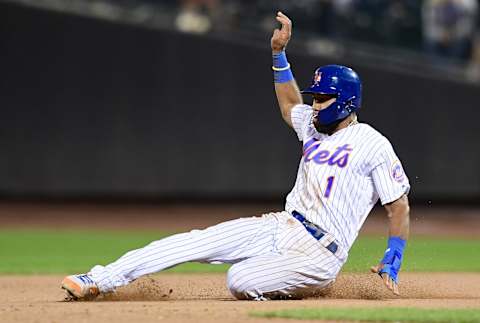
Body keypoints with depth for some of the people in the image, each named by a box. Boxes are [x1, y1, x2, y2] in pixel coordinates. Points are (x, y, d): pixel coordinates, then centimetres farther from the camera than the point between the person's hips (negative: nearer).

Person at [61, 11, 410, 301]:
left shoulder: (373, 144, -7)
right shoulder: (314, 126, 15)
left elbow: (399, 206, -6)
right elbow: (290, 105, 38)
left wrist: (391, 266, -13)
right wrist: (279, 52, 27)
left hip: (319, 255, -7)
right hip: (281, 226, 7)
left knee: (241, 281, -30)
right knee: (198, 241, -11)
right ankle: (100, 281, -16)